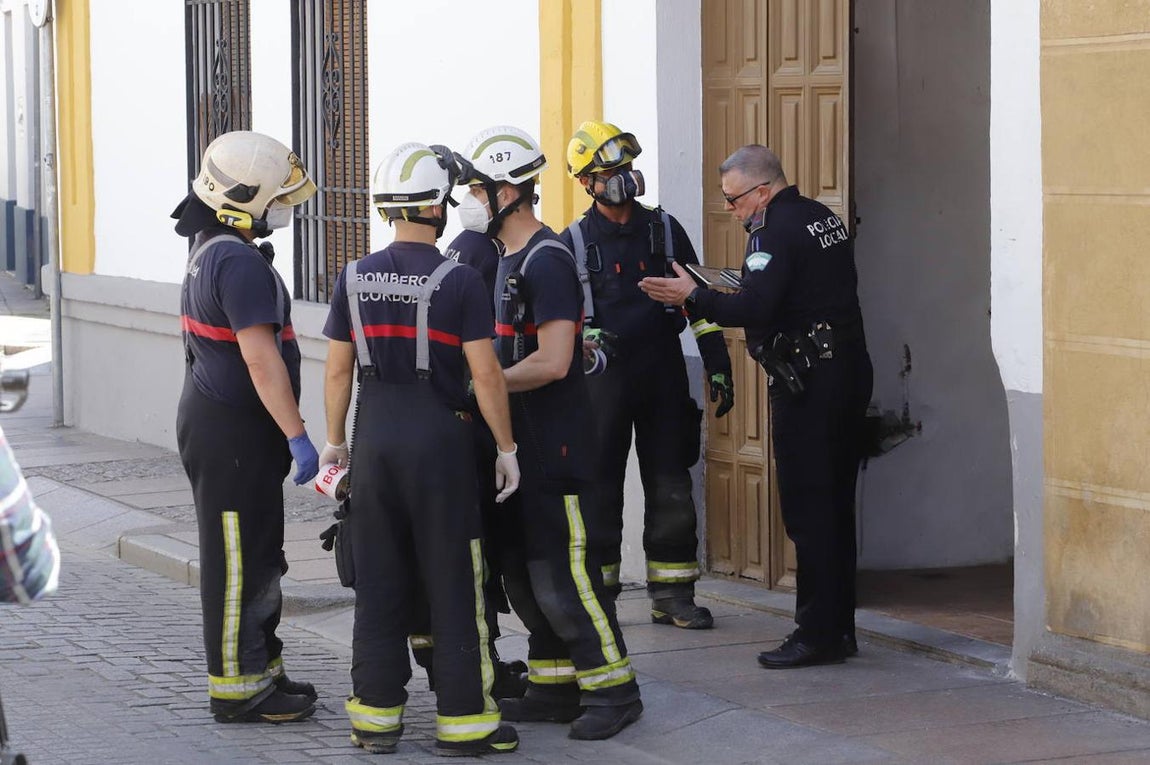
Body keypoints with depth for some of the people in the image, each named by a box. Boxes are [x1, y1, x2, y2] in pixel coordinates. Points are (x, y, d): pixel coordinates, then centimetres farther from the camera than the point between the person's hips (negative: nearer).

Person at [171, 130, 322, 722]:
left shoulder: (211, 251, 13)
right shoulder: (240, 262, -20)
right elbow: (260, 359, -26)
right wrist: (297, 436, -25)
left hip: (217, 423, 10)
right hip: (232, 434, -10)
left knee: (256, 557, 17)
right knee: (239, 562, -3)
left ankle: (260, 669, 25)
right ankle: (237, 690, 3)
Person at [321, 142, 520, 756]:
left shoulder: (355, 279, 3)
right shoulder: (459, 281, -9)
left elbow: (339, 369, 7)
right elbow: (485, 372, -10)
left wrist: (334, 440, 18)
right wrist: (506, 447, -1)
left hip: (375, 439, 4)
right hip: (440, 437, -4)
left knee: (378, 583, 10)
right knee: (452, 584, 3)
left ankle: (376, 716, 14)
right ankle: (462, 719, 6)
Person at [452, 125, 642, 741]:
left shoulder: (546, 261, -17)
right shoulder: (508, 259, 15)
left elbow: (552, 362, -23)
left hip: (555, 442, -10)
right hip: (518, 442, 10)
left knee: (560, 577, -8)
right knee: (522, 571, 13)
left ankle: (613, 690, 0)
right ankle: (555, 688, 21)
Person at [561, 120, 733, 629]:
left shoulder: (664, 231, 8)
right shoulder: (574, 243, 3)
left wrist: (718, 367, 5)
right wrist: (587, 337, -15)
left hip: (663, 375, 2)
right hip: (603, 378, -1)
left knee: (670, 491, 3)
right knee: (600, 491, 3)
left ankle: (672, 595, 9)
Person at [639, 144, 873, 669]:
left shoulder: (775, 231, -15)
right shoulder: (824, 218, 14)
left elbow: (753, 310, -23)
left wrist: (693, 297, -12)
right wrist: (742, 285, 15)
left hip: (807, 383, -9)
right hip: (850, 370, 9)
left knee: (807, 511, -5)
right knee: (835, 506, 13)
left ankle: (818, 634, -3)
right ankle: (839, 627, 19)